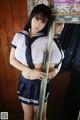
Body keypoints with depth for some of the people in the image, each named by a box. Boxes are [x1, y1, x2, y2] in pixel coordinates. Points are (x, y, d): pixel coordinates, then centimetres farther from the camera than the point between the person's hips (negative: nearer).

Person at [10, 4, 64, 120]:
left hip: (40, 83, -2)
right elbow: (12, 60, -5)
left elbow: (57, 57, -2)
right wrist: (30, 71, -16)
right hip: (24, 82, 3)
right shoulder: (18, 36, -8)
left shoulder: (46, 40, -16)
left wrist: (55, 70, -20)